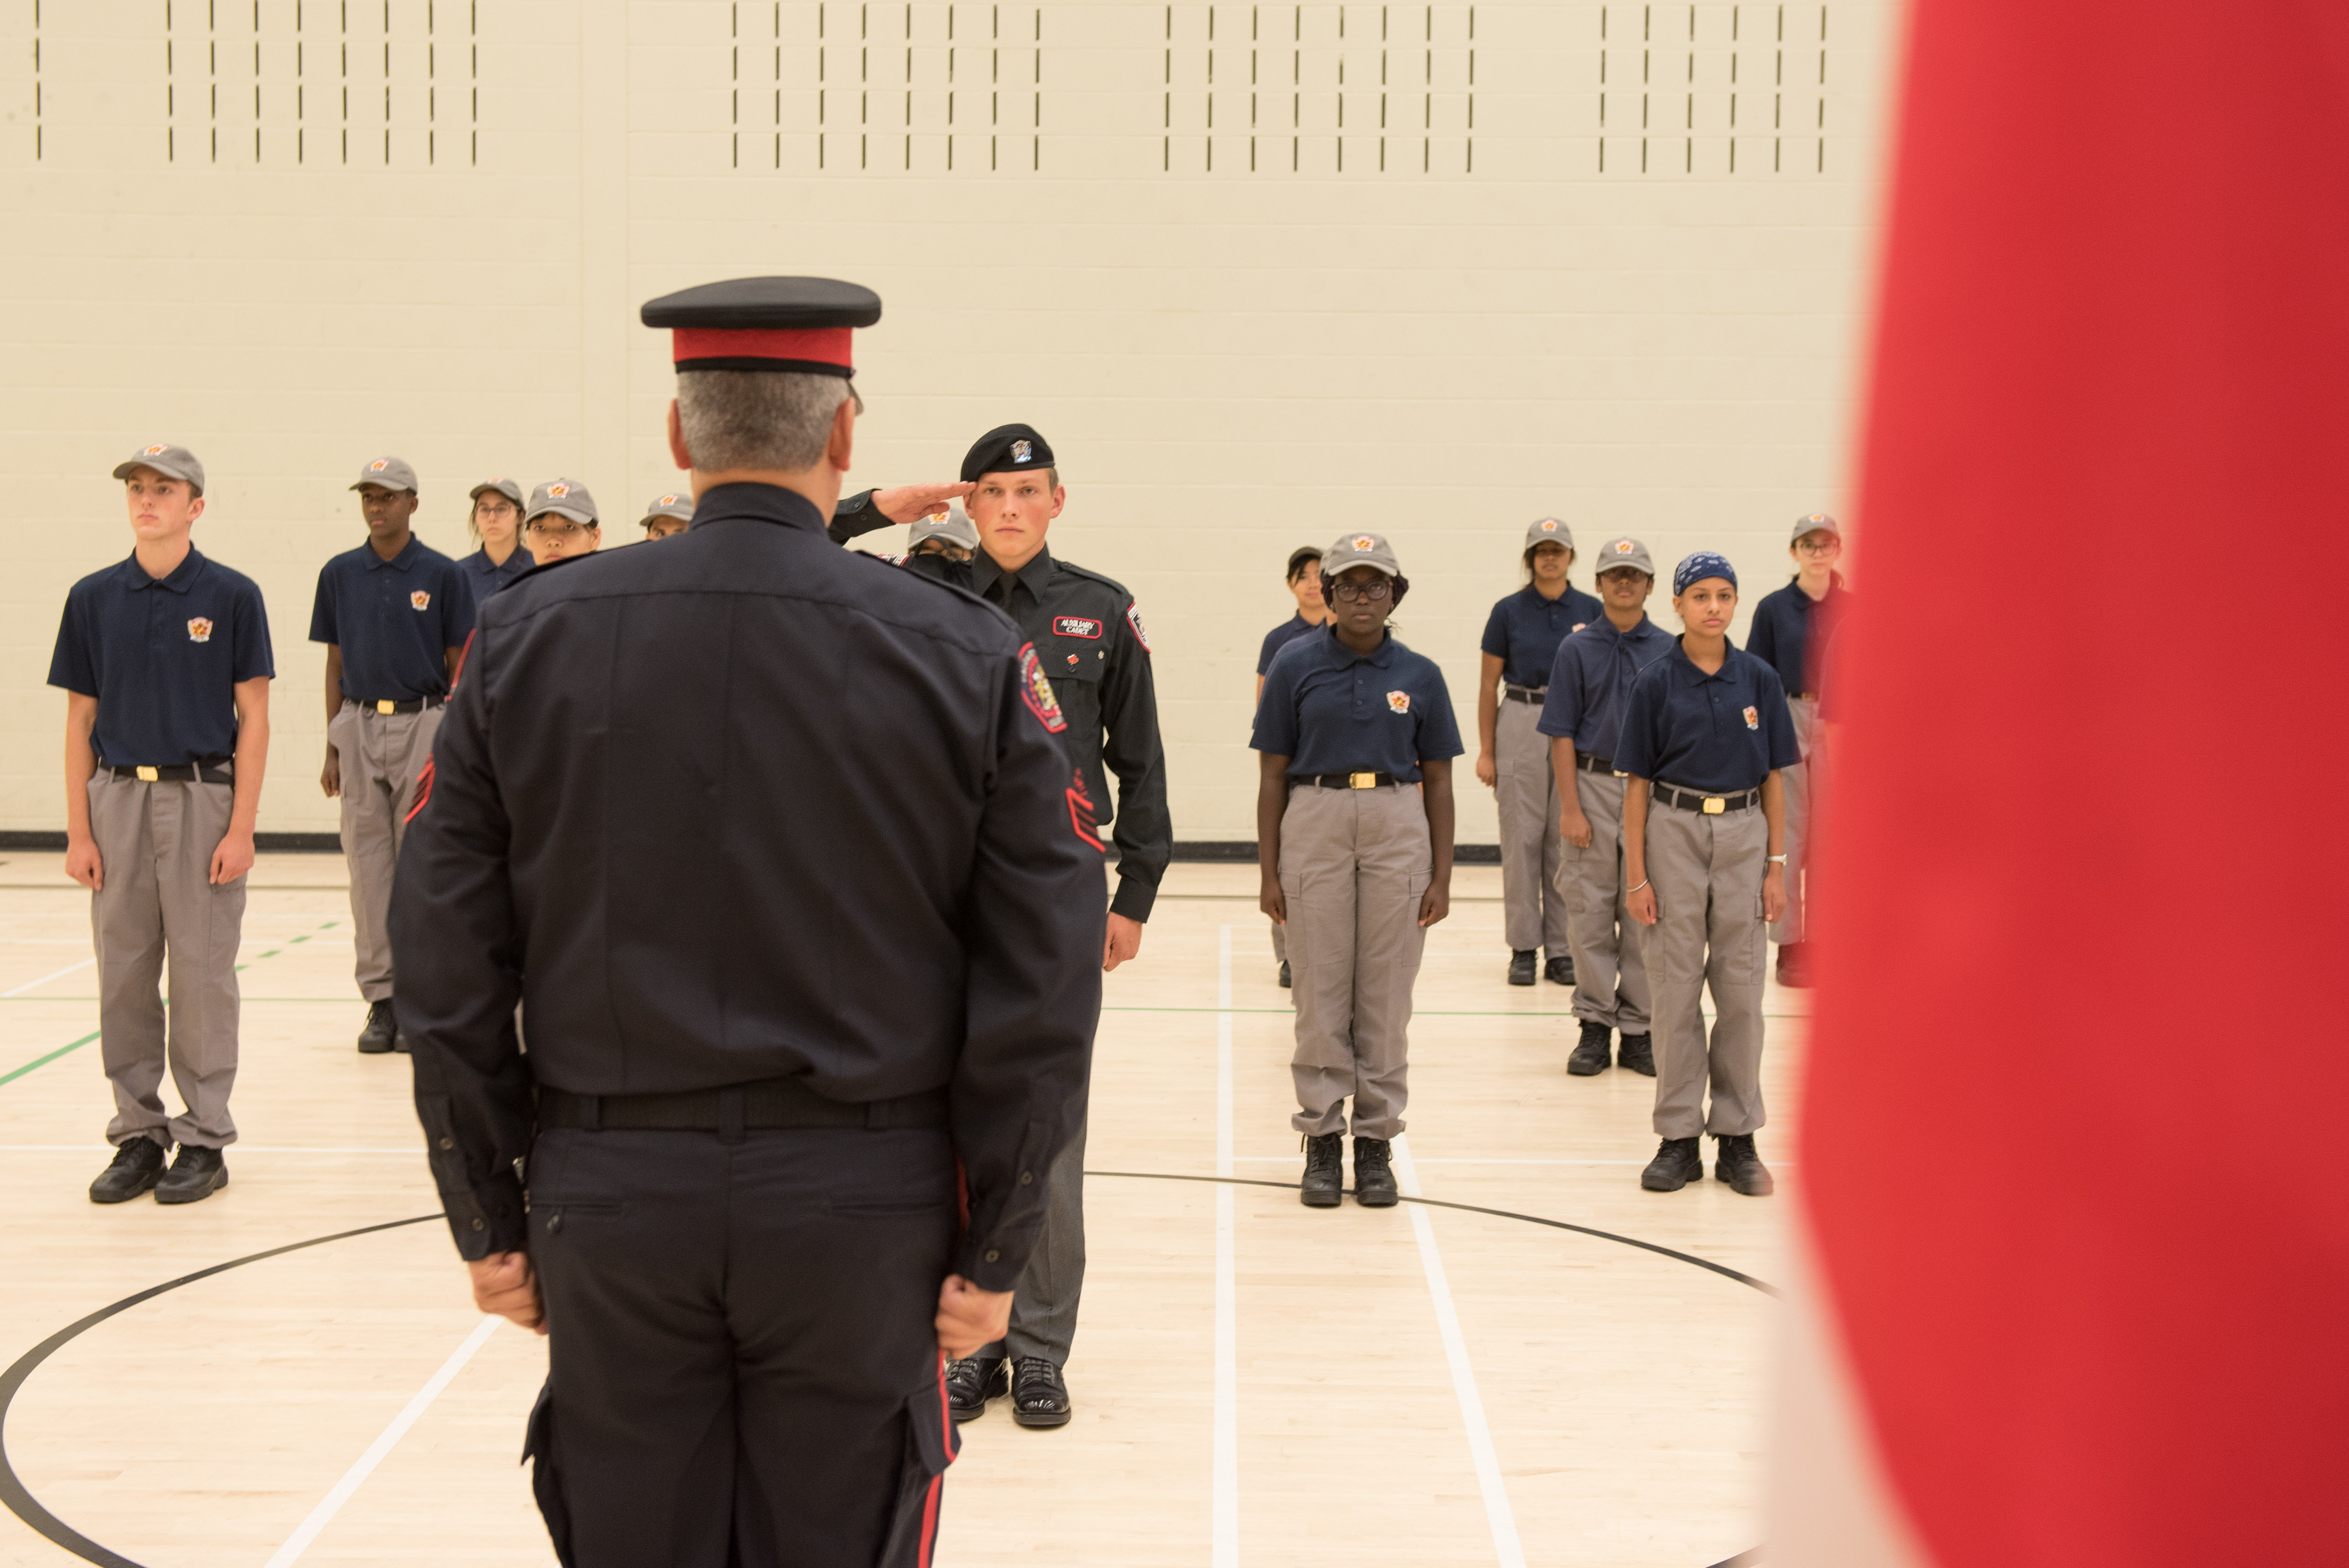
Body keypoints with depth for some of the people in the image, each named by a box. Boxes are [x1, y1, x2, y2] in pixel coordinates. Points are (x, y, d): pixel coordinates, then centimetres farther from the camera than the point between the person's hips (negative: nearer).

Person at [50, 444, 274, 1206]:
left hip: (202, 799, -3)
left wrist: (242, 828, -10)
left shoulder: (231, 595, -3)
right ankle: (138, 1135, 18)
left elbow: (253, 719, -3)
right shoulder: (93, 598, 6)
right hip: (118, 799, 3)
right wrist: (78, 831, 2)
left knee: (203, 977, 2)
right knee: (123, 978, 7)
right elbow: (81, 721, 8)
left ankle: (204, 1139, 12)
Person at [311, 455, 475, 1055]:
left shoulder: (443, 575, -2)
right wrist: (332, 748, 7)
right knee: (367, 865, 4)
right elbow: (335, 664, 11)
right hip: (361, 726, 3)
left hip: (423, 722, -3)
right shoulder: (340, 574, 8)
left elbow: (460, 667, 0)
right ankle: (381, 999, 11)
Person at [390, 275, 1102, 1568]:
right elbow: (1042, 984, -7)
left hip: (609, 1201, 1)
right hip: (862, 1213, -1)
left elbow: (447, 961, 1)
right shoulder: (969, 660, -5)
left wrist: (488, 1221, 9)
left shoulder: (527, 644, -1)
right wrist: (994, 1249, 1)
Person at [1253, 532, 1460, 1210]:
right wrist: (1268, 871, -2)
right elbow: (1273, 773, 2)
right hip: (1315, 822, -1)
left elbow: (1438, 780, 8)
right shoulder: (1295, 666, 1)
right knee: (1320, 988, 2)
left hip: (1398, 828, 1)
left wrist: (1442, 875, 2)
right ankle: (1322, 1140, 12)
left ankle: (1376, 1139, 14)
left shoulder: (1419, 675, 5)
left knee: (1387, 991, 4)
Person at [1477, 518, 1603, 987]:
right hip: (1521, 724, -1)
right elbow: (1489, 683, 4)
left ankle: (1562, 950, 10)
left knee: (1568, 839, 4)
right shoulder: (1508, 611, 1)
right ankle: (1523, 948, 8)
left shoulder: (1591, 611, 4)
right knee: (1521, 839, 1)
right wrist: (1486, 751, -1)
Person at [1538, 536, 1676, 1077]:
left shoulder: (1667, 651, 5)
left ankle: (1638, 1031, 11)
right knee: (1590, 913, 1)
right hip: (1593, 785, -1)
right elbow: (1562, 733, 1)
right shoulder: (1577, 649, 3)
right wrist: (1571, 807, -7)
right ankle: (1595, 1027, 9)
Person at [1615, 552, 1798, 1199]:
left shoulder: (1759, 679, 3)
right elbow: (1638, 783, -1)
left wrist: (1777, 866, 1)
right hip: (1675, 831, -1)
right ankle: (1679, 1138, 11)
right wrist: (1637, 875, -5)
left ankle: (1738, 1138, 15)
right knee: (1675, 989, 2)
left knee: (1741, 989, 5)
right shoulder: (1656, 683, -2)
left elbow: (1773, 778, 6)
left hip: (1744, 834, 2)